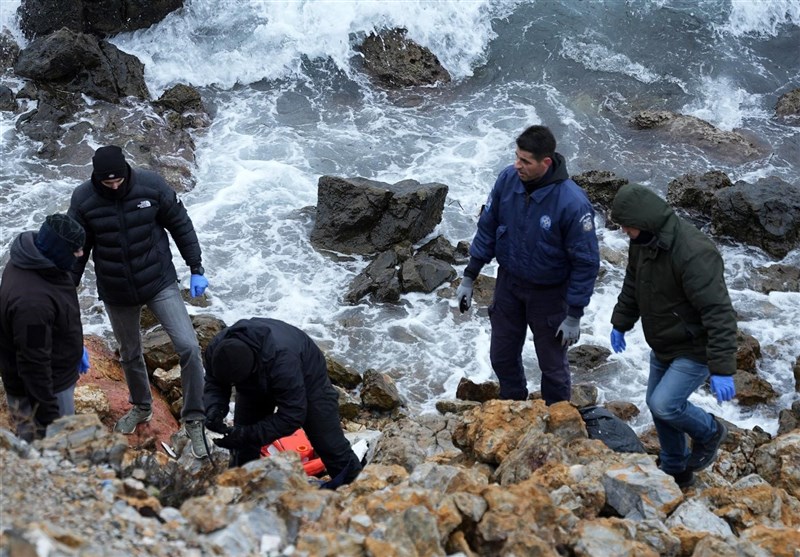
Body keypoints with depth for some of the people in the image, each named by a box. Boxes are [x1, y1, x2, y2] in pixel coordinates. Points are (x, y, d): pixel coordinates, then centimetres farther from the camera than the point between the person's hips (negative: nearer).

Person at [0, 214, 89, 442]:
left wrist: (76, 346, 21)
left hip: (57, 377, 10)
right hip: (37, 391, -10)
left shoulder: (37, 260, -6)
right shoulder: (31, 301, -38)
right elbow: (34, 364, -32)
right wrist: (49, 415, -24)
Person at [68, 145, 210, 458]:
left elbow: (180, 225, -3)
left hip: (160, 283, -1)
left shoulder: (151, 185, -15)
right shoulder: (83, 200, -13)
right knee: (130, 355, 19)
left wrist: (196, 270, -2)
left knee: (188, 347, -14)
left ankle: (194, 421, 0)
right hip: (116, 294, 2)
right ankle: (141, 408, 47)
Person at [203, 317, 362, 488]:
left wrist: (249, 434, -44)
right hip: (256, 384, 5)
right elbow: (214, 385, -12)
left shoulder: (282, 361, -48)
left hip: (306, 377, -4)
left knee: (329, 443, -1)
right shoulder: (216, 349, -33)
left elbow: (292, 416, -41)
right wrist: (214, 410, -34)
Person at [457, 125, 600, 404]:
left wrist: (574, 315, -16)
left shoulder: (573, 203, -30)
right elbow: (487, 227, -1)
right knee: (502, 357, 19)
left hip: (549, 294, -4)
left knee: (552, 365, 13)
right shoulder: (507, 179, -16)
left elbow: (586, 262, -20)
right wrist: (469, 277, 2)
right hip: (508, 283, 4)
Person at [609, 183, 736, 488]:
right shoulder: (643, 241, -5)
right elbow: (633, 284, 14)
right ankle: (675, 470, 37)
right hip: (663, 346, 9)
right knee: (657, 404, 16)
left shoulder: (693, 253, -34)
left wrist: (722, 369, -36)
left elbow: (719, 313, -35)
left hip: (695, 350, -9)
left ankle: (709, 432, 15)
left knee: (664, 405, -17)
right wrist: (620, 324, 19)